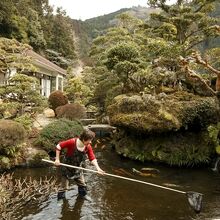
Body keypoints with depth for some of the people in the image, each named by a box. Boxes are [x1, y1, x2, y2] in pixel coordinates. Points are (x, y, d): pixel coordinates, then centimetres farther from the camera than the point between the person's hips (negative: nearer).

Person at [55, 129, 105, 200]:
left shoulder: (88, 147, -15)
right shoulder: (72, 142, -29)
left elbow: (92, 158, -16)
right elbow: (58, 146, -19)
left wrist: (98, 168, -31)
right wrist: (57, 159, -19)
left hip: (78, 169, 4)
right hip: (67, 169, -4)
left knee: (82, 185, 17)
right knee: (64, 187, 5)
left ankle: (83, 195, 43)